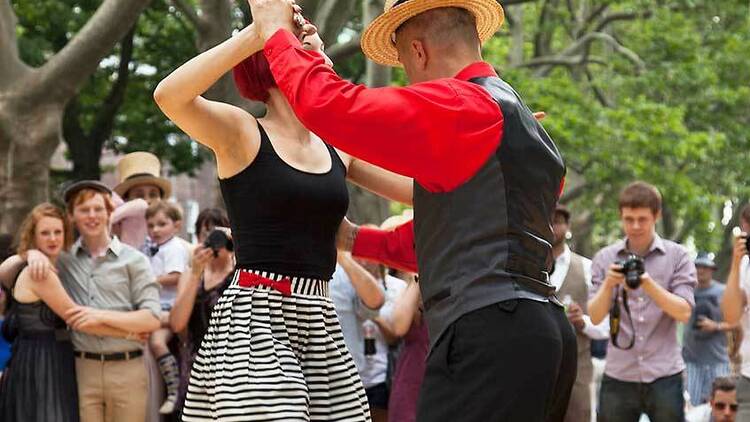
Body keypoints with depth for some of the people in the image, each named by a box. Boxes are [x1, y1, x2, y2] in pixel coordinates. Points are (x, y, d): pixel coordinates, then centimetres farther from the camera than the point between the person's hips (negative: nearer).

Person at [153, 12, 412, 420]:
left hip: (319, 322, 6)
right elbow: (169, 96, -21)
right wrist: (257, 31, -22)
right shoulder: (241, 133, -2)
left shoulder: (339, 148, 14)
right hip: (254, 318, -6)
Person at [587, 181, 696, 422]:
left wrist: (648, 284, -19)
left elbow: (684, 313, -6)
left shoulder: (677, 257, 3)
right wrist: (608, 284, -16)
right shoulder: (605, 259, 7)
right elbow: (595, 317, 2)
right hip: (618, 375, 1)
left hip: (664, 375, -1)